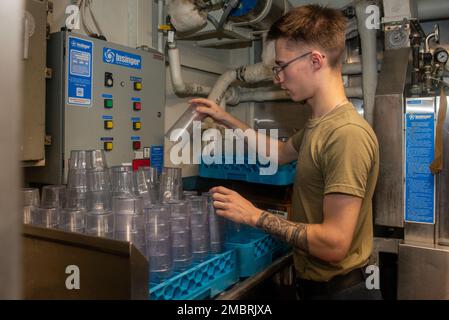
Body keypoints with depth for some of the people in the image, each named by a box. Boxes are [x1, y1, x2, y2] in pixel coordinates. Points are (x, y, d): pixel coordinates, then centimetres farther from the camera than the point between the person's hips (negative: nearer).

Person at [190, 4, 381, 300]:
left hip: (339, 288, -8)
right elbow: (280, 152, 22)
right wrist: (226, 119, 15)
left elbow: (334, 244, -30)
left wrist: (256, 216, -21)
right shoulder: (319, 125, 4)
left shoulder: (348, 133, -28)